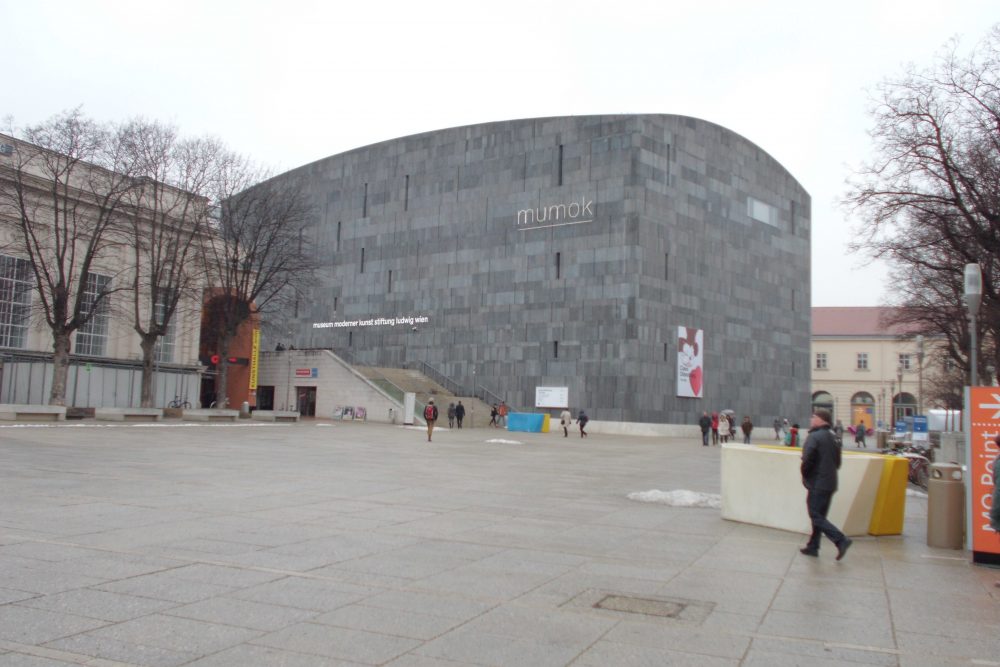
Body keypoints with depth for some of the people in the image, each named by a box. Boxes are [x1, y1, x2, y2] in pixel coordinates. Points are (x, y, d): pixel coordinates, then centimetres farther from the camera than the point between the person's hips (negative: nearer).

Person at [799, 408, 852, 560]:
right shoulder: (832, 438, 13)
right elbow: (837, 462, 18)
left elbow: (807, 460, -22)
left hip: (817, 484, -9)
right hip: (830, 483, 9)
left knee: (817, 517, -4)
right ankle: (812, 546, 20)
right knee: (819, 516, 14)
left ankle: (841, 540, -15)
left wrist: (805, 476, -6)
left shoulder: (814, 437, -15)